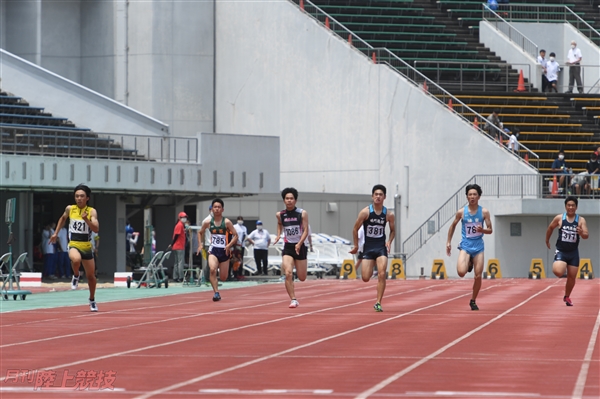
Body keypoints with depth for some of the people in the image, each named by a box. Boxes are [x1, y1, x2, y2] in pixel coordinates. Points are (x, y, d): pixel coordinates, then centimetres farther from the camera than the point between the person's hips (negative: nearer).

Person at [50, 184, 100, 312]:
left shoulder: (92, 211, -5)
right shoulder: (70, 209, 1)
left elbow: (96, 229, -16)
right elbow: (63, 218, 23)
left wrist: (86, 220, -30)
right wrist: (56, 233, 21)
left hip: (87, 246, 1)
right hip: (73, 245, -1)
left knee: (91, 276, 10)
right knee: (76, 259, -37)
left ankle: (92, 300, 34)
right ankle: (76, 275, -4)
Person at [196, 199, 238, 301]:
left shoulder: (227, 222, -5)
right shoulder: (208, 222, 0)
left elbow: (235, 235, -2)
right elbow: (200, 232, 17)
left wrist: (229, 245, -16)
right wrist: (200, 244, 3)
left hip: (224, 251, 0)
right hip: (213, 250, 0)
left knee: (223, 277, 6)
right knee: (212, 269, -29)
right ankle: (216, 293, -25)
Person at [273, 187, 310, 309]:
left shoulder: (302, 214, -6)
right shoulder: (280, 215, 1)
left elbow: (305, 231, -9)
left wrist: (299, 244, -23)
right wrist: (278, 235, 6)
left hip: (300, 247, -1)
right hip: (287, 247, 1)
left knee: (302, 278, 7)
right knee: (288, 274, -19)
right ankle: (293, 300, -13)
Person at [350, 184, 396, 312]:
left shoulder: (389, 215, -3)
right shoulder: (365, 212, -9)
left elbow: (393, 230, 14)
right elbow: (355, 229, 1)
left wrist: (389, 242, -3)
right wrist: (356, 246, 4)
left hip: (381, 247, 0)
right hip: (368, 248, 0)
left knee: (382, 274, -15)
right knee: (365, 278, -3)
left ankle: (378, 303, -7)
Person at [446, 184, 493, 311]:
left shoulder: (484, 212, -3)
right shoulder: (461, 212, -3)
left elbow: (490, 230, 1)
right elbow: (453, 226, 12)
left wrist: (482, 230, -21)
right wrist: (448, 242, 9)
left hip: (478, 246, 1)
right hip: (465, 245, -1)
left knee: (478, 276, -2)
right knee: (461, 272, -21)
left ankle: (473, 301, 18)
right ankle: (468, 264, 17)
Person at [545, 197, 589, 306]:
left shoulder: (581, 220, -5)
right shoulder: (559, 218, -5)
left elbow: (586, 236, -12)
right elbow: (550, 228, 13)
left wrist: (582, 233, -35)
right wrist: (547, 241, 21)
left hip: (573, 253, 1)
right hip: (561, 251, -1)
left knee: (572, 277, 7)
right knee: (558, 272, -24)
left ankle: (567, 297, 30)